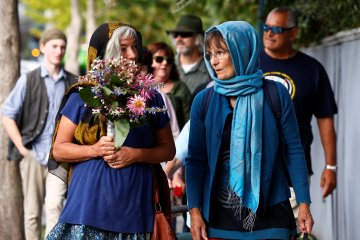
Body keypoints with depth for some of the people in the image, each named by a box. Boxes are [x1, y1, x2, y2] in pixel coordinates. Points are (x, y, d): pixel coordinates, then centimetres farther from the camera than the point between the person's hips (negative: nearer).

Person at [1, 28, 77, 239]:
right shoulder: (28, 81, 3)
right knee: (32, 212, 5)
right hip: (33, 156, 0)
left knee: (54, 206, -15)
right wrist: (22, 148, -5)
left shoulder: (74, 83, 6)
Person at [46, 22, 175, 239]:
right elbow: (59, 150, 5)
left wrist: (137, 154, -8)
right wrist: (95, 150, -12)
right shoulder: (83, 96, 3)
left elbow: (168, 149, 10)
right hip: (91, 203, -1)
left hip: (135, 203, 1)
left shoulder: (150, 97, 8)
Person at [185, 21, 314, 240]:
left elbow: (294, 151, 0)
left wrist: (304, 203, -3)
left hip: (269, 212, -1)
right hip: (220, 212, 1)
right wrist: (195, 210, -3)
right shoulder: (204, 101, 2)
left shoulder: (275, 94, -2)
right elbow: (195, 160, 4)